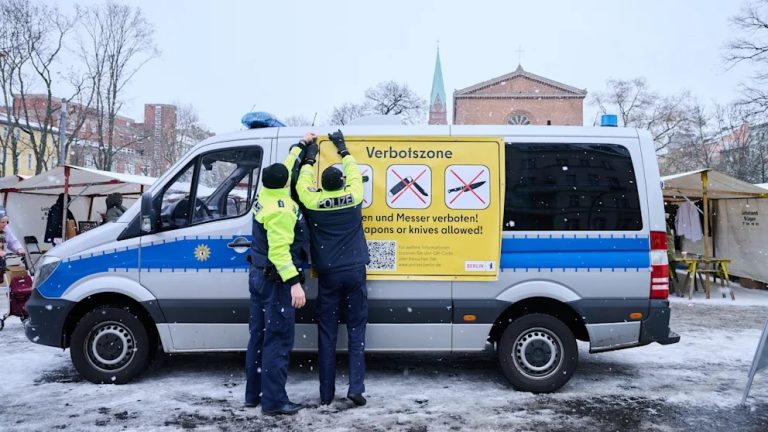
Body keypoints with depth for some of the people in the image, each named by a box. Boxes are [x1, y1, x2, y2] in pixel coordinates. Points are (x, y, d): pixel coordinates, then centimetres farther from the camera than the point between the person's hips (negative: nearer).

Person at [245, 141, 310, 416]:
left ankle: (254, 394, 25)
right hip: (276, 280, -10)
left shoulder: (264, 196, 6)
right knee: (278, 340, -4)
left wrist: (301, 146, 33)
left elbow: (284, 169, 23)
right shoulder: (281, 210, -23)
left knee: (259, 336, 15)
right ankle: (274, 401, 1)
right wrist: (294, 282, -31)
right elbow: (279, 251, -28)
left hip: (259, 276, 10)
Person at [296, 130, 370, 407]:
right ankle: (356, 387, 1)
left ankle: (326, 393, 11)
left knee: (327, 334, 7)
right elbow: (354, 172, 15)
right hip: (354, 272, 0)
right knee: (356, 331, 7)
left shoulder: (314, 202, -6)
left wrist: (310, 157, 26)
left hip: (328, 275, 0)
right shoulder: (353, 197, -4)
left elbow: (302, 183, 14)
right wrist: (342, 148, 28)